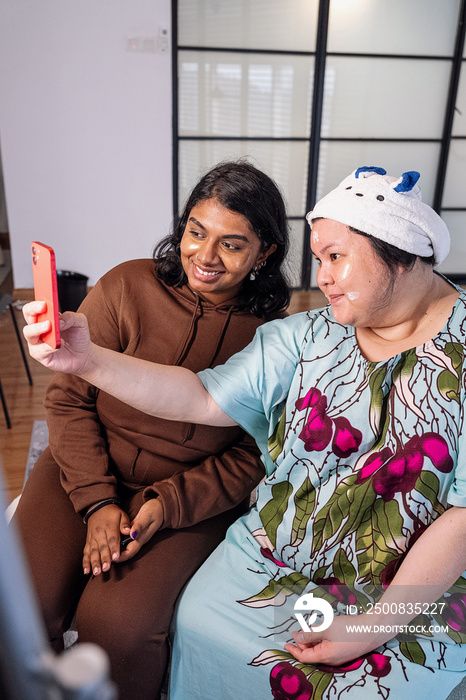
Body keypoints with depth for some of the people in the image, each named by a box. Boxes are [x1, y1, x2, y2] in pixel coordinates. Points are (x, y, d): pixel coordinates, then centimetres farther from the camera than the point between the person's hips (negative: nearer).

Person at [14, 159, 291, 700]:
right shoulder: (127, 287, -6)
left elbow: (252, 457, -4)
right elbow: (68, 398, -4)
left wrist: (167, 505, -16)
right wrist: (97, 501, -12)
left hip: (194, 495, -1)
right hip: (85, 471, 2)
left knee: (118, 627, -20)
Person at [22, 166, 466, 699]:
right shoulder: (307, 337, -2)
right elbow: (203, 400, -8)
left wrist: (372, 627, -18)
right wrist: (88, 360, -19)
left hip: (417, 590, -2)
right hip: (277, 551, 3)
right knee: (197, 627, -10)